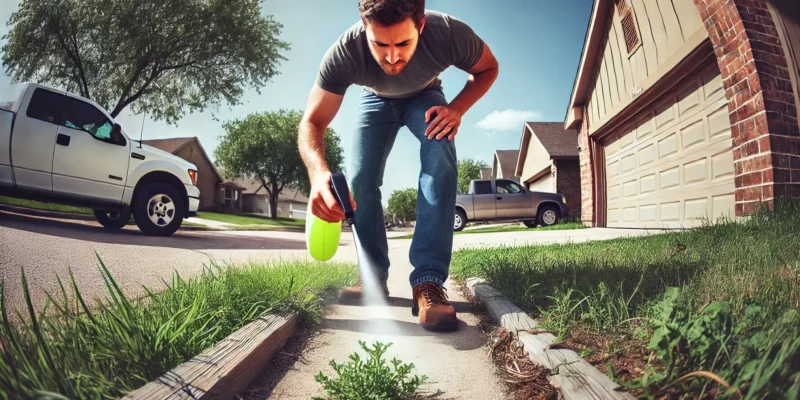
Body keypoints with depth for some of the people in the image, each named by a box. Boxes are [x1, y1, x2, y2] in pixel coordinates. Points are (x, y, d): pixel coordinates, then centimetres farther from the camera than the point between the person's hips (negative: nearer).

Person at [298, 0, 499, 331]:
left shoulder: (450, 33, -37)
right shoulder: (343, 54, -38)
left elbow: (488, 68, -16)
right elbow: (312, 123, -35)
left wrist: (457, 108, -34)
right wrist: (319, 172, -56)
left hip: (424, 98, -1)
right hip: (376, 100, 1)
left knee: (440, 159, -28)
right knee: (360, 179, -15)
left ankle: (428, 281, -30)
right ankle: (375, 277, 1)